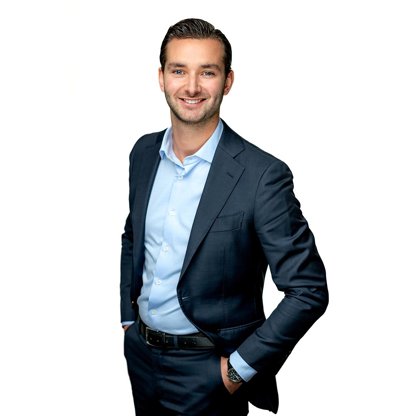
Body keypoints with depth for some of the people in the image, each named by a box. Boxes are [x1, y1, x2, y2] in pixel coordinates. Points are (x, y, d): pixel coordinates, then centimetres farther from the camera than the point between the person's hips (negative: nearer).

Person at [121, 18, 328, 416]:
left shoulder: (263, 175, -21)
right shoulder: (144, 152, -3)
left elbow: (309, 291, -18)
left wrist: (240, 367, -16)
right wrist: (128, 317, 10)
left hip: (206, 371, -5)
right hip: (139, 352, 6)